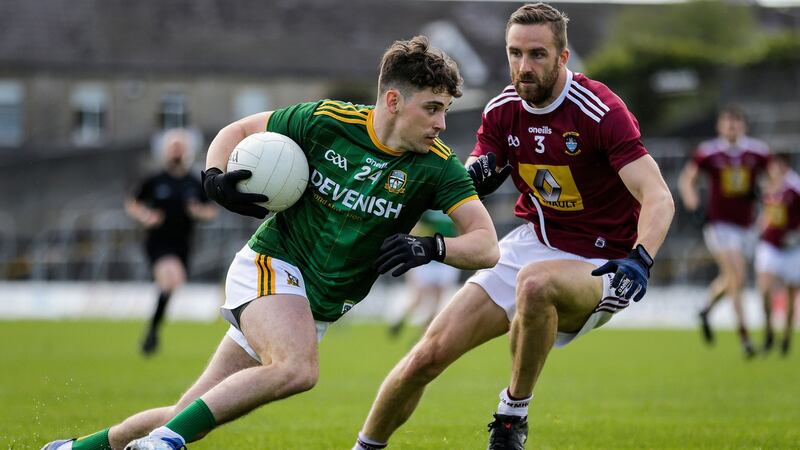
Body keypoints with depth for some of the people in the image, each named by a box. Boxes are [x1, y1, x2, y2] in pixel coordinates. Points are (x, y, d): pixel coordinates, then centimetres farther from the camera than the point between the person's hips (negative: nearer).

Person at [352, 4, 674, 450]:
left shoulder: (602, 112, -20)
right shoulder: (503, 111, -2)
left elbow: (658, 198, -28)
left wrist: (640, 261, -46)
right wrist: (473, 176, -20)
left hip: (597, 262, -6)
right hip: (531, 243, 6)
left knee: (535, 283, -41)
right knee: (430, 354, -5)